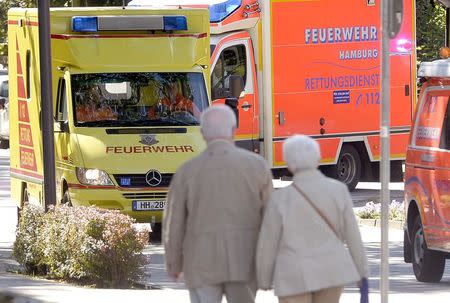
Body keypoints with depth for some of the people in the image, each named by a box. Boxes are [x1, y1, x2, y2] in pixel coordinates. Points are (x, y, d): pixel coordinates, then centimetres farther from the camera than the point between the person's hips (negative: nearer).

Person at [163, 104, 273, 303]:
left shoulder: (187, 171, -5)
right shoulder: (257, 165, -4)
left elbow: (173, 224, 0)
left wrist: (173, 263, 15)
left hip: (203, 263, -1)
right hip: (244, 262, 1)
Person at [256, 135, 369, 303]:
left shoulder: (280, 199, -10)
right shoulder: (338, 190, -5)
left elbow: (267, 245, -5)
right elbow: (352, 235, 0)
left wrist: (264, 281, 9)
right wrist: (362, 270, 10)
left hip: (295, 276, -3)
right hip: (332, 271, 3)